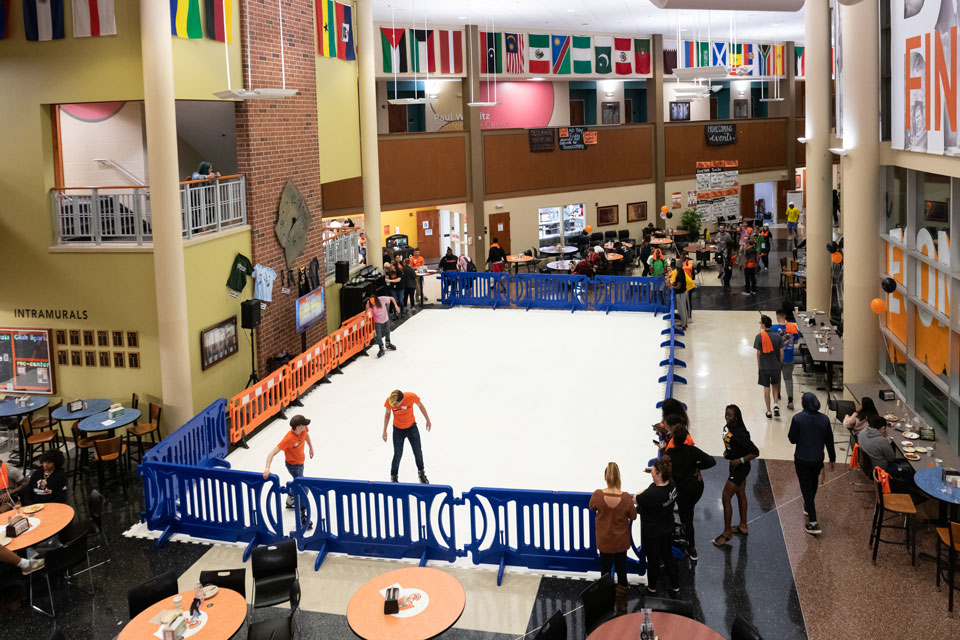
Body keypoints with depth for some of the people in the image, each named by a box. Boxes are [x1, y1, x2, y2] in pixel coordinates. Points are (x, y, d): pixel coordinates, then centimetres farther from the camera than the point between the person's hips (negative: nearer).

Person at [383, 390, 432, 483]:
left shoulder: (411, 397, -29)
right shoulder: (389, 401, -27)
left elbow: (420, 406, -8)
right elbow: (387, 414, -6)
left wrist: (428, 420, 3)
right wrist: (384, 431, -2)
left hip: (412, 427, 1)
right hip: (398, 430, -1)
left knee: (418, 453, 10)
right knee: (397, 455, -2)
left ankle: (421, 473, 35)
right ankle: (393, 477, 21)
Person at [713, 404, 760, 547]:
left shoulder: (740, 433, -28)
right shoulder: (727, 428, -2)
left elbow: (755, 452, -26)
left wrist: (740, 460, -24)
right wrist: (726, 451, 4)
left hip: (740, 468, -9)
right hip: (735, 467, 9)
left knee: (725, 498, -2)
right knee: (741, 495, 22)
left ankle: (727, 533, 10)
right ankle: (743, 526, 39)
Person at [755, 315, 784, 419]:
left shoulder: (759, 336, -12)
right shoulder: (777, 336, -5)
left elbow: (758, 353, -8)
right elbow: (781, 352, -2)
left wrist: (759, 366, 6)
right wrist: (780, 364, 13)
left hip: (764, 366, -2)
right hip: (776, 365, 2)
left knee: (766, 388, 8)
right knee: (775, 386, 22)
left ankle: (769, 412, 15)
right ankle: (776, 405, 4)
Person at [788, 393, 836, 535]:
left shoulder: (798, 418, -17)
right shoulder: (824, 419, -6)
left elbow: (792, 439, -11)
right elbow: (829, 441, 2)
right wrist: (832, 459, 12)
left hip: (802, 459, -4)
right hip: (818, 459, 4)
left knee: (806, 487, 2)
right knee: (814, 482, 28)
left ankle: (813, 523, -2)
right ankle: (808, 506, 51)